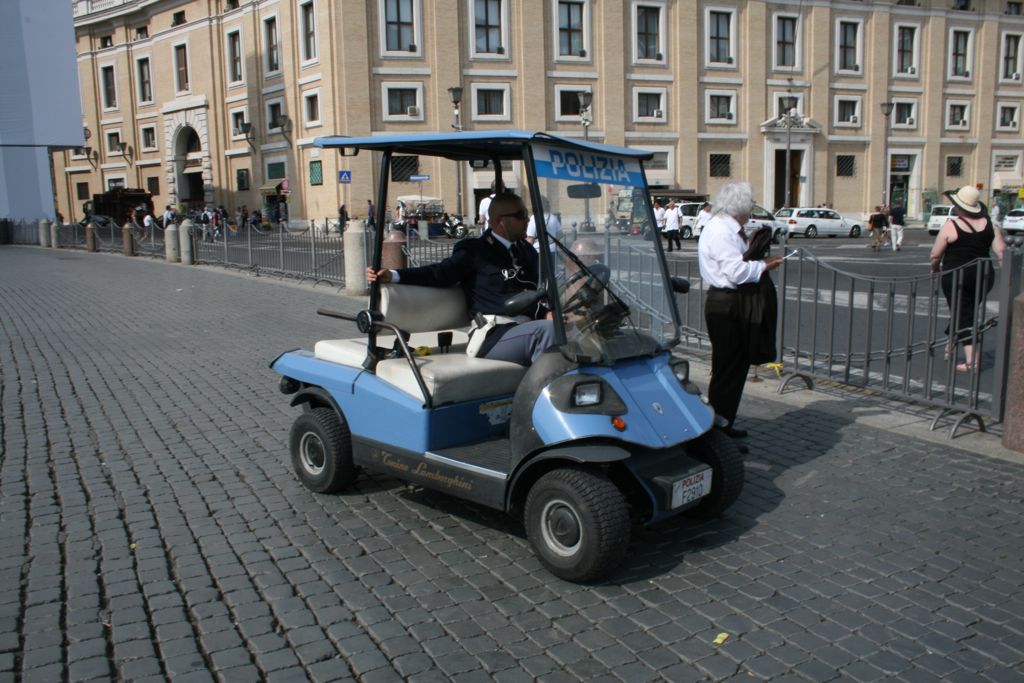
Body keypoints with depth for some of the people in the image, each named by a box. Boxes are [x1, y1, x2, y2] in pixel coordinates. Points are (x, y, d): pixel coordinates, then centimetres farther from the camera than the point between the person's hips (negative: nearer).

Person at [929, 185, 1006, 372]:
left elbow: (935, 255, -6)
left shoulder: (951, 225, -9)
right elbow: (1001, 251, -1)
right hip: (984, 276, 5)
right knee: (967, 311, 22)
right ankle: (950, 345, 36)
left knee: (963, 316, 1)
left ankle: (971, 360, -6)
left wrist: (935, 269, 13)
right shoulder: (988, 224, 3)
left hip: (956, 276, -5)